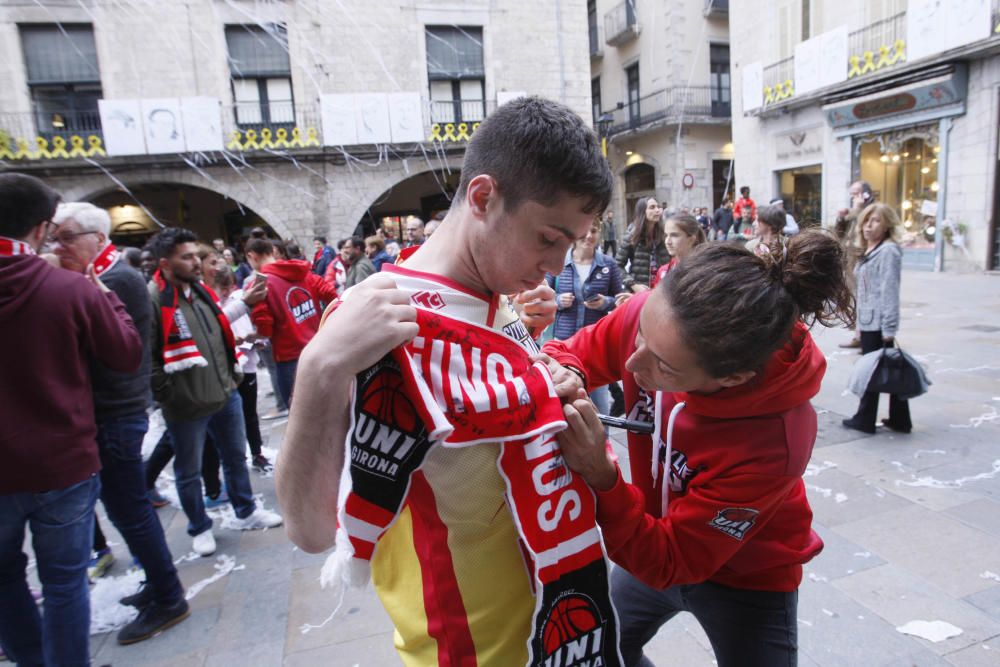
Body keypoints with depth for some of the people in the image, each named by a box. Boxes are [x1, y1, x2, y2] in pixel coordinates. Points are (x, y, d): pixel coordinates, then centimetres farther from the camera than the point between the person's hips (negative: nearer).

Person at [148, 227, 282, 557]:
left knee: (236, 457, 21)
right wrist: (167, 395, -15)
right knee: (189, 472, 14)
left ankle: (246, 512, 40)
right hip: (186, 405, -7)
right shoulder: (153, 299, -18)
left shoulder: (201, 290, 7)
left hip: (226, 394, 7)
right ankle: (200, 528, 33)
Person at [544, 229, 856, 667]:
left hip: (745, 579, -4)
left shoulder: (773, 441, -38)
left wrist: (600, 477, -44)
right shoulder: (652, 317, -29)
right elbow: (577, 352, -9)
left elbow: (667, 563, -29)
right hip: (656, 534, 5)